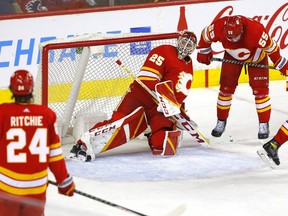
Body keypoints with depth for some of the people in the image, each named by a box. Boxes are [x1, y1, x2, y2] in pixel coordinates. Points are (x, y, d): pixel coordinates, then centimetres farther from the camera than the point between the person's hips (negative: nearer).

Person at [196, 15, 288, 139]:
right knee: (226, 88, 0)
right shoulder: (218, 27, -34)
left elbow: (271, 47, -28)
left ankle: (264, 124, 2)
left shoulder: (255, 30, -42)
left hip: (256, 56, -2)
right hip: (232, 56, 3)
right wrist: (203, 52, -4)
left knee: (260, 90, -8)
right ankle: (221, 122, 16)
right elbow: (205, 36, -11)